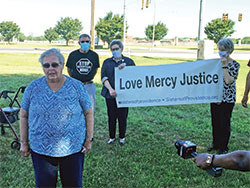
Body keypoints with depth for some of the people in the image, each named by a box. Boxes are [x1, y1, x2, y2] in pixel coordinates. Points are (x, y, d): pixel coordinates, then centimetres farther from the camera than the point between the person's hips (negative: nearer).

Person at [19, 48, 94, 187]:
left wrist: (89, 139, -1)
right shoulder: (33, 87, -2)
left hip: (73, 148, 0)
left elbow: (88, 113, 2)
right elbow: (24, 116, 5)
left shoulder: (76, 86, -5)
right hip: (40, 149, 1)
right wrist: (23, 143, 4)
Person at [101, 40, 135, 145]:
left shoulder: (129, 61, 7)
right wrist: (110, 89, -17)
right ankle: (112, 137, 23)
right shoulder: (107, 62, 10)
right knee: (111, 116, 6)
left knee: (122, 116, 4)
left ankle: (122, 137, 22)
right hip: (110, 94, 1)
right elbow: (104, 77, -1)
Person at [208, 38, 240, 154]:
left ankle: (223, 147, 16)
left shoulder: (235, 65, -8)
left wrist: (224, 65, -20)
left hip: (227, 98, -5)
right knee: (215, 122, 12)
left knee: (224, 123, 2)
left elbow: (228, 81, -21)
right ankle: (215, 143, 28)